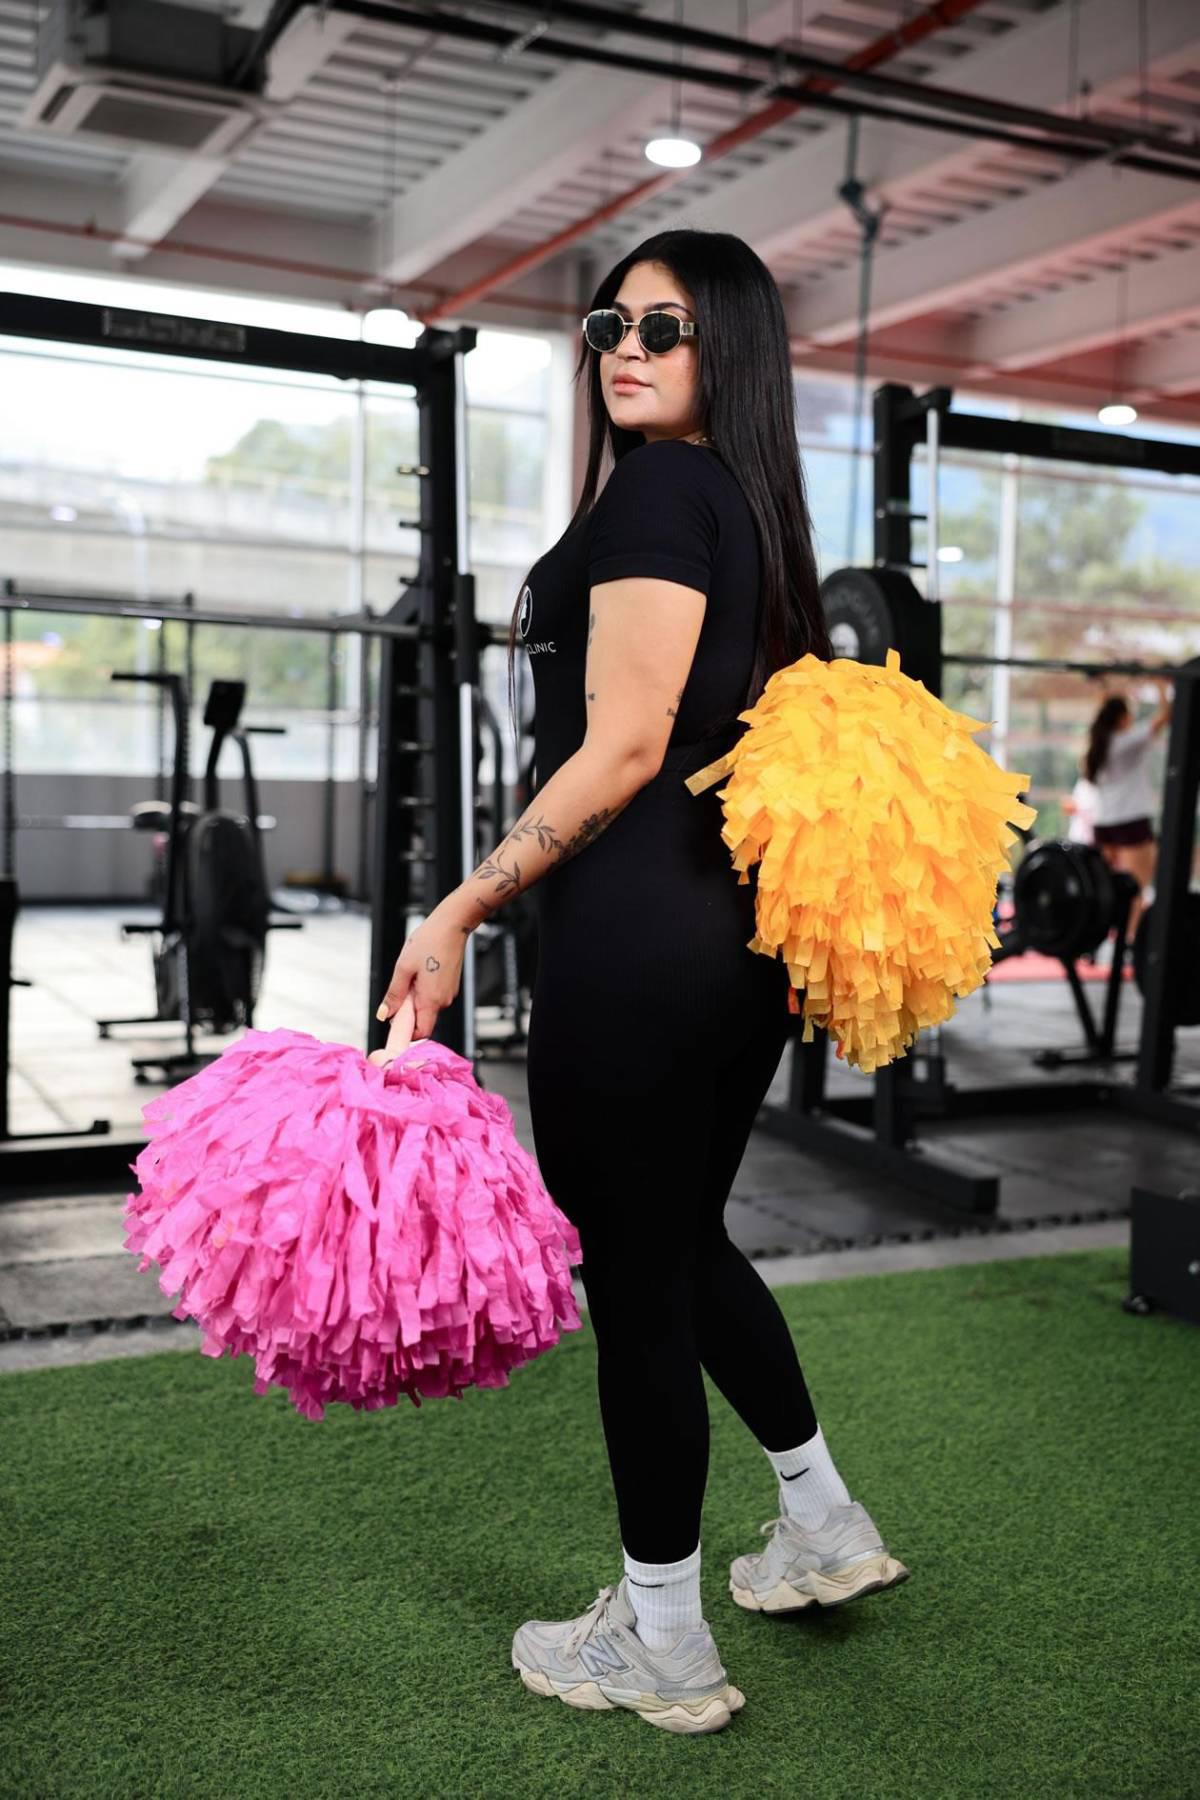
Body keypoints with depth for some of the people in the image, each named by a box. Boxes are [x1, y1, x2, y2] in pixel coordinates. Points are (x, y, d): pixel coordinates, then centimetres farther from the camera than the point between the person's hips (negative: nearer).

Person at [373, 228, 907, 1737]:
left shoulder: (656, 493, -11)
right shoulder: (753, 510, 17)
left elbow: (622, 749, -18)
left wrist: (461, 911, -14)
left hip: (634, 945, -10)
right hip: (744, 938, 10)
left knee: (633, 1275, 3)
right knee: (688, 1241, 23)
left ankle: (662, 1644, 20)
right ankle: (824, 1525, 39)